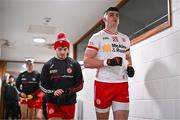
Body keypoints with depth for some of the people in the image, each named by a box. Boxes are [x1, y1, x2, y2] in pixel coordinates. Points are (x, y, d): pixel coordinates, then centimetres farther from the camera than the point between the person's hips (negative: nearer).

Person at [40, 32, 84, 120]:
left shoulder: (75, 64, 3)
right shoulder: (48, 65, 2)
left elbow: (80, 84, 1)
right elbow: (42, 85, 3)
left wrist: (69, 92, -16)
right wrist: (53, 92, -15)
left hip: (69, 102, 1)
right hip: (52, 102, -1)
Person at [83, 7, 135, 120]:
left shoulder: (125, 38, 17)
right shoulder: (97, 37, 0)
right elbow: (87, 62, -8)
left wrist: (129, 66, 6)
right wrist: (107, 62, -21)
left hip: (122, 84, 4)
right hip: (103, 84, -4)